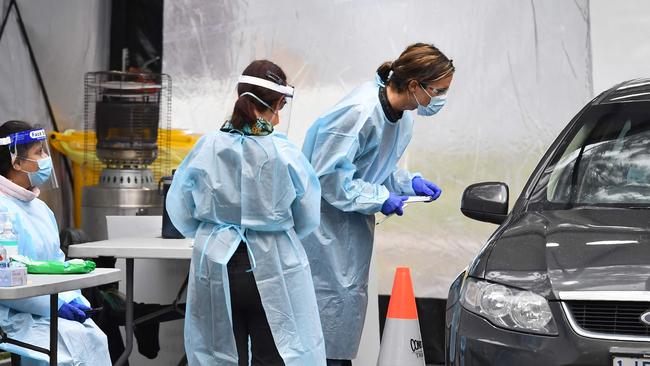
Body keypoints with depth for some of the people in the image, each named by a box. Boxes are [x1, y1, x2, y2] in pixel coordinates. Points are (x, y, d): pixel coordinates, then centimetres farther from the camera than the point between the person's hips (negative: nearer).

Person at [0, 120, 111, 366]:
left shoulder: (40, 208, 16)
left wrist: (72, 299, 0)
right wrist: (56, 306, -17)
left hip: (52, 307, 8)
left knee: (95, 337, -16)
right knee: (75, 337, -25)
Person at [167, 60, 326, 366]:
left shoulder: (207, 148, -10)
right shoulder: (285, 153, -14)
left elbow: (179, 209, 2)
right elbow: (308, 219, -1)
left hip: (217, 269, 2)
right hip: (272, 269, -2)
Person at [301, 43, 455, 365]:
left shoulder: (401, 112, -1)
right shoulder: (360, 111, -29)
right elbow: (328, 174, -25)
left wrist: (409, 182, -2)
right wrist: (380, 199, -22)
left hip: (356, 215, 9)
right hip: (328, 215, -9)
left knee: (353, 290, 15)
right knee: (336, 293, -6)